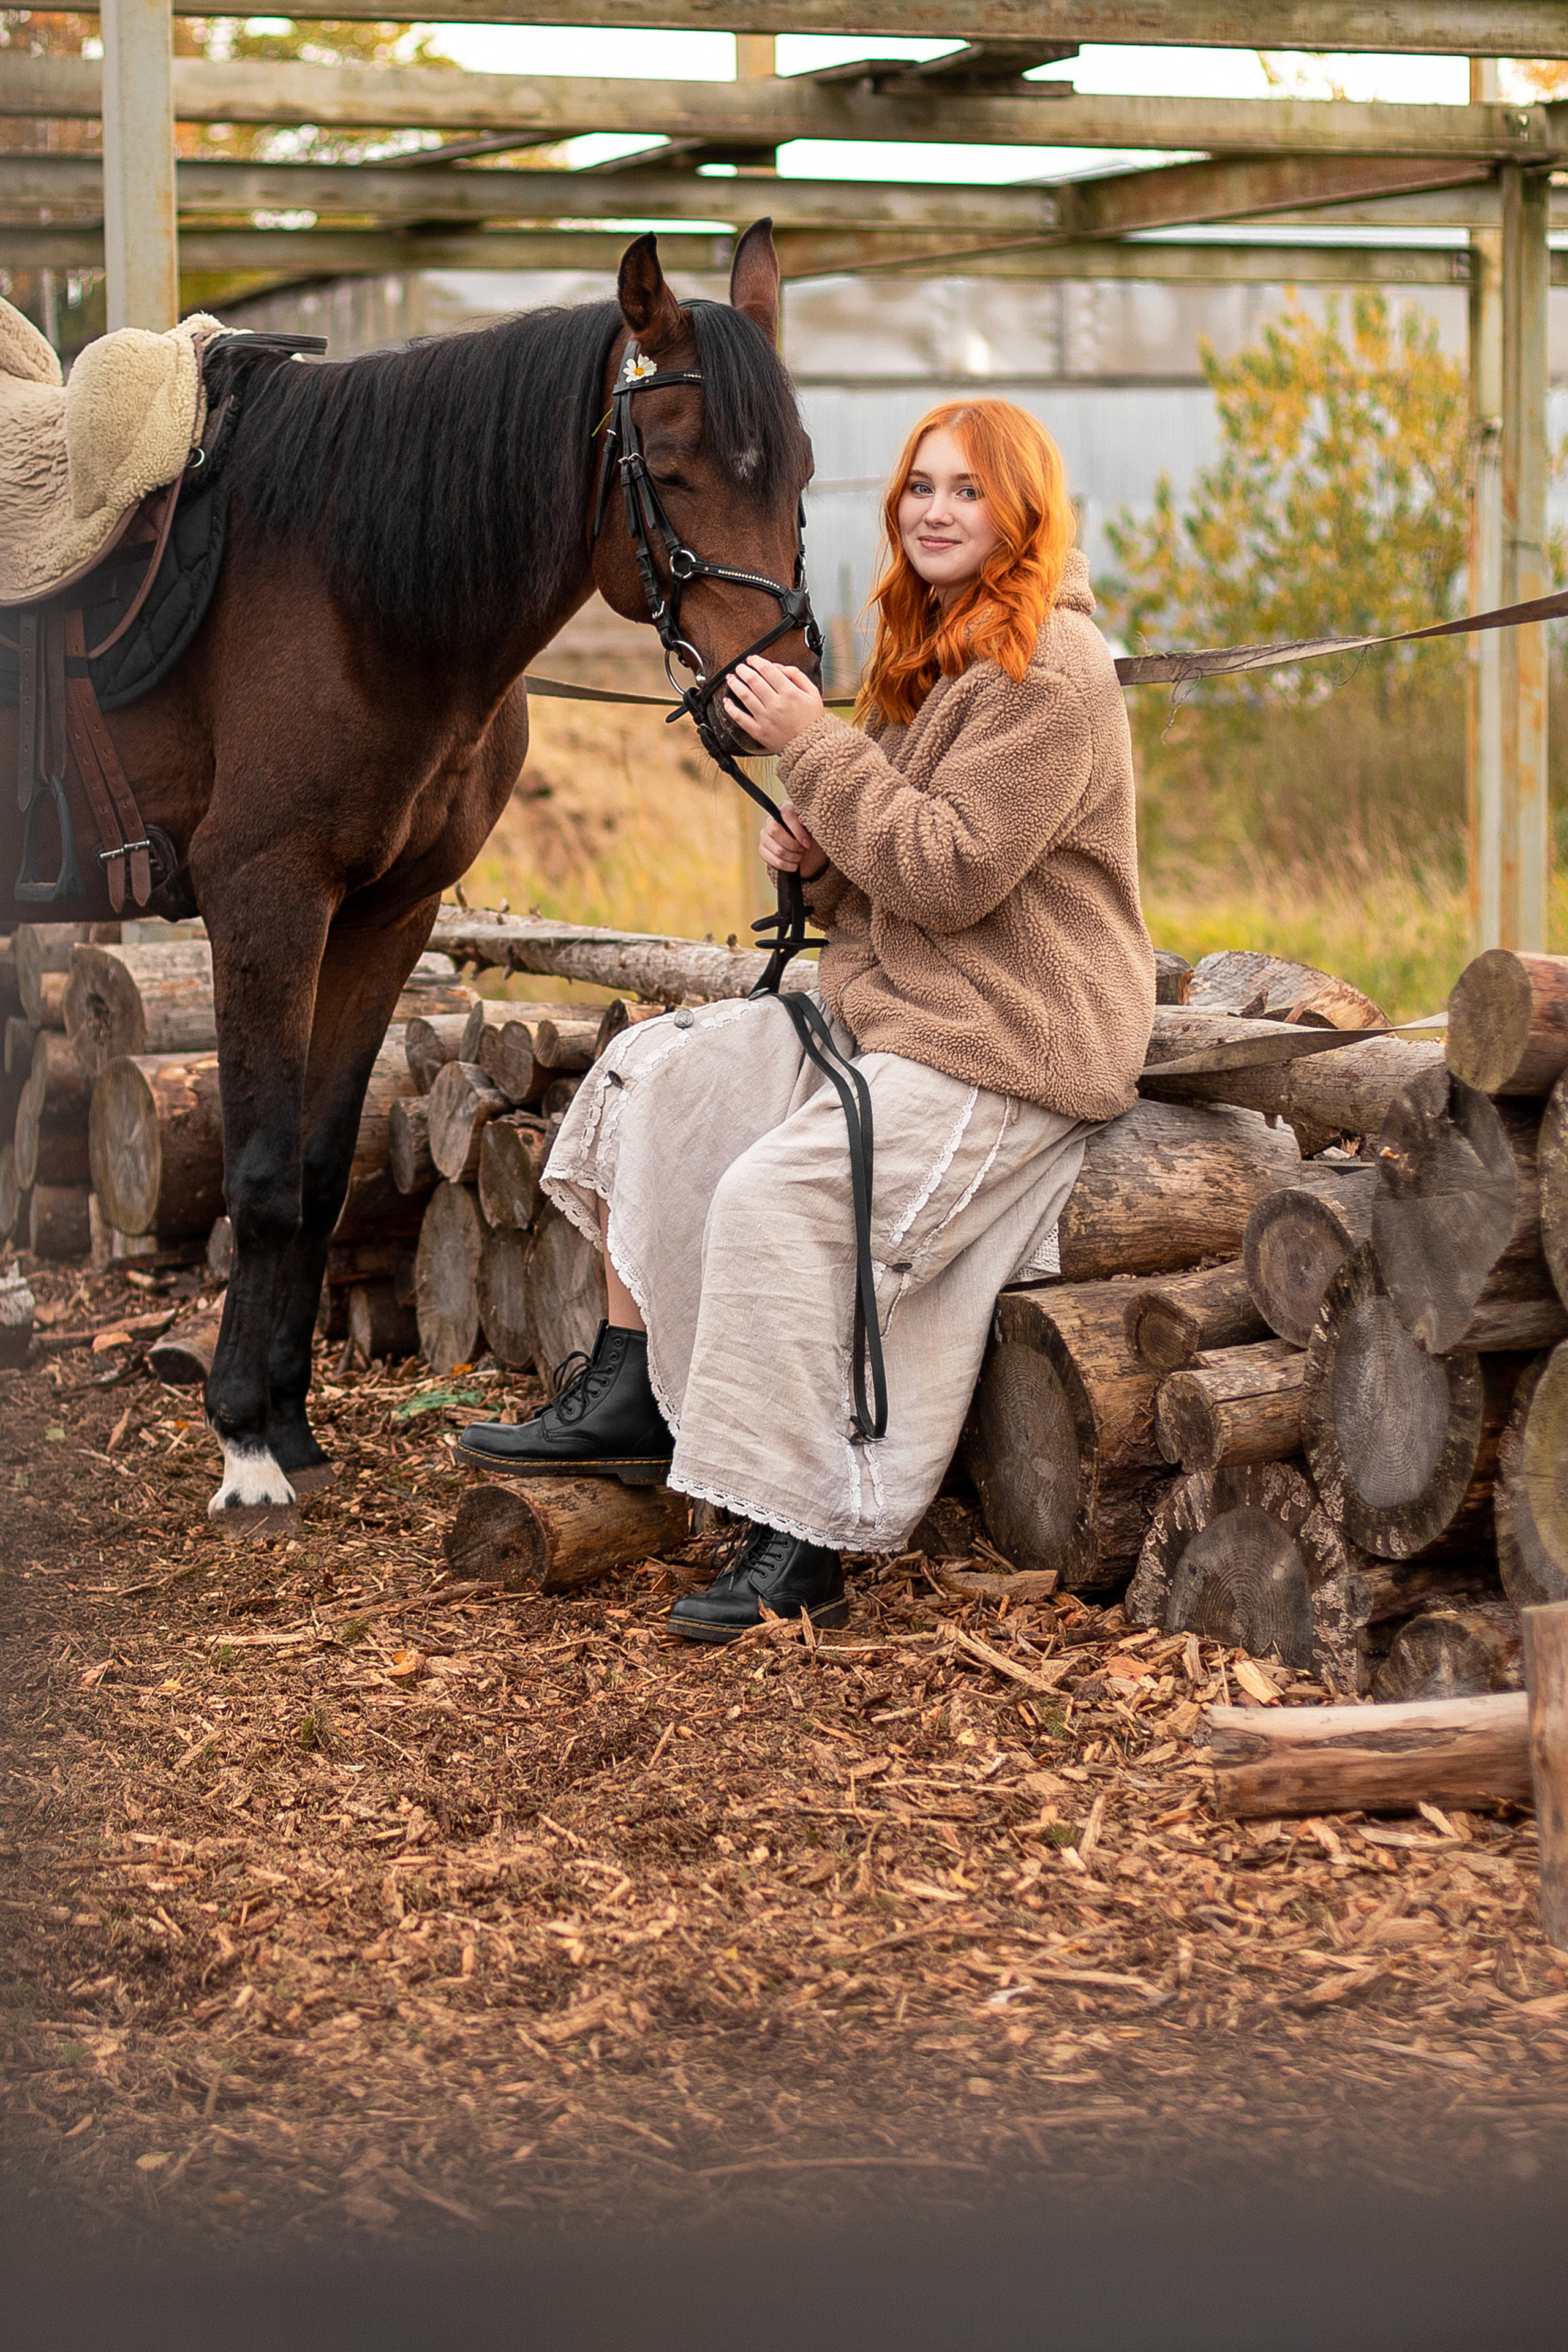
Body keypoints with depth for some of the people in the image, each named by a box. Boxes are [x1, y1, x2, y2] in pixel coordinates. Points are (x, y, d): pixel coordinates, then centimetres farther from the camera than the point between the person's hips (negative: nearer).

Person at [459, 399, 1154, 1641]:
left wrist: (814, 746, -18)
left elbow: (950, 872, -23)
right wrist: (815, 855, 0)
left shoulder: (1052, 677, -14)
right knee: (655, 1071, 4)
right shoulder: (929, 659, 18)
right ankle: (628, 1393, 4)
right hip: (883, 1008, 11)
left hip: (1006, 1050, -11)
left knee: (777, 1190, -27)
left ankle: (801, 1548, -21)